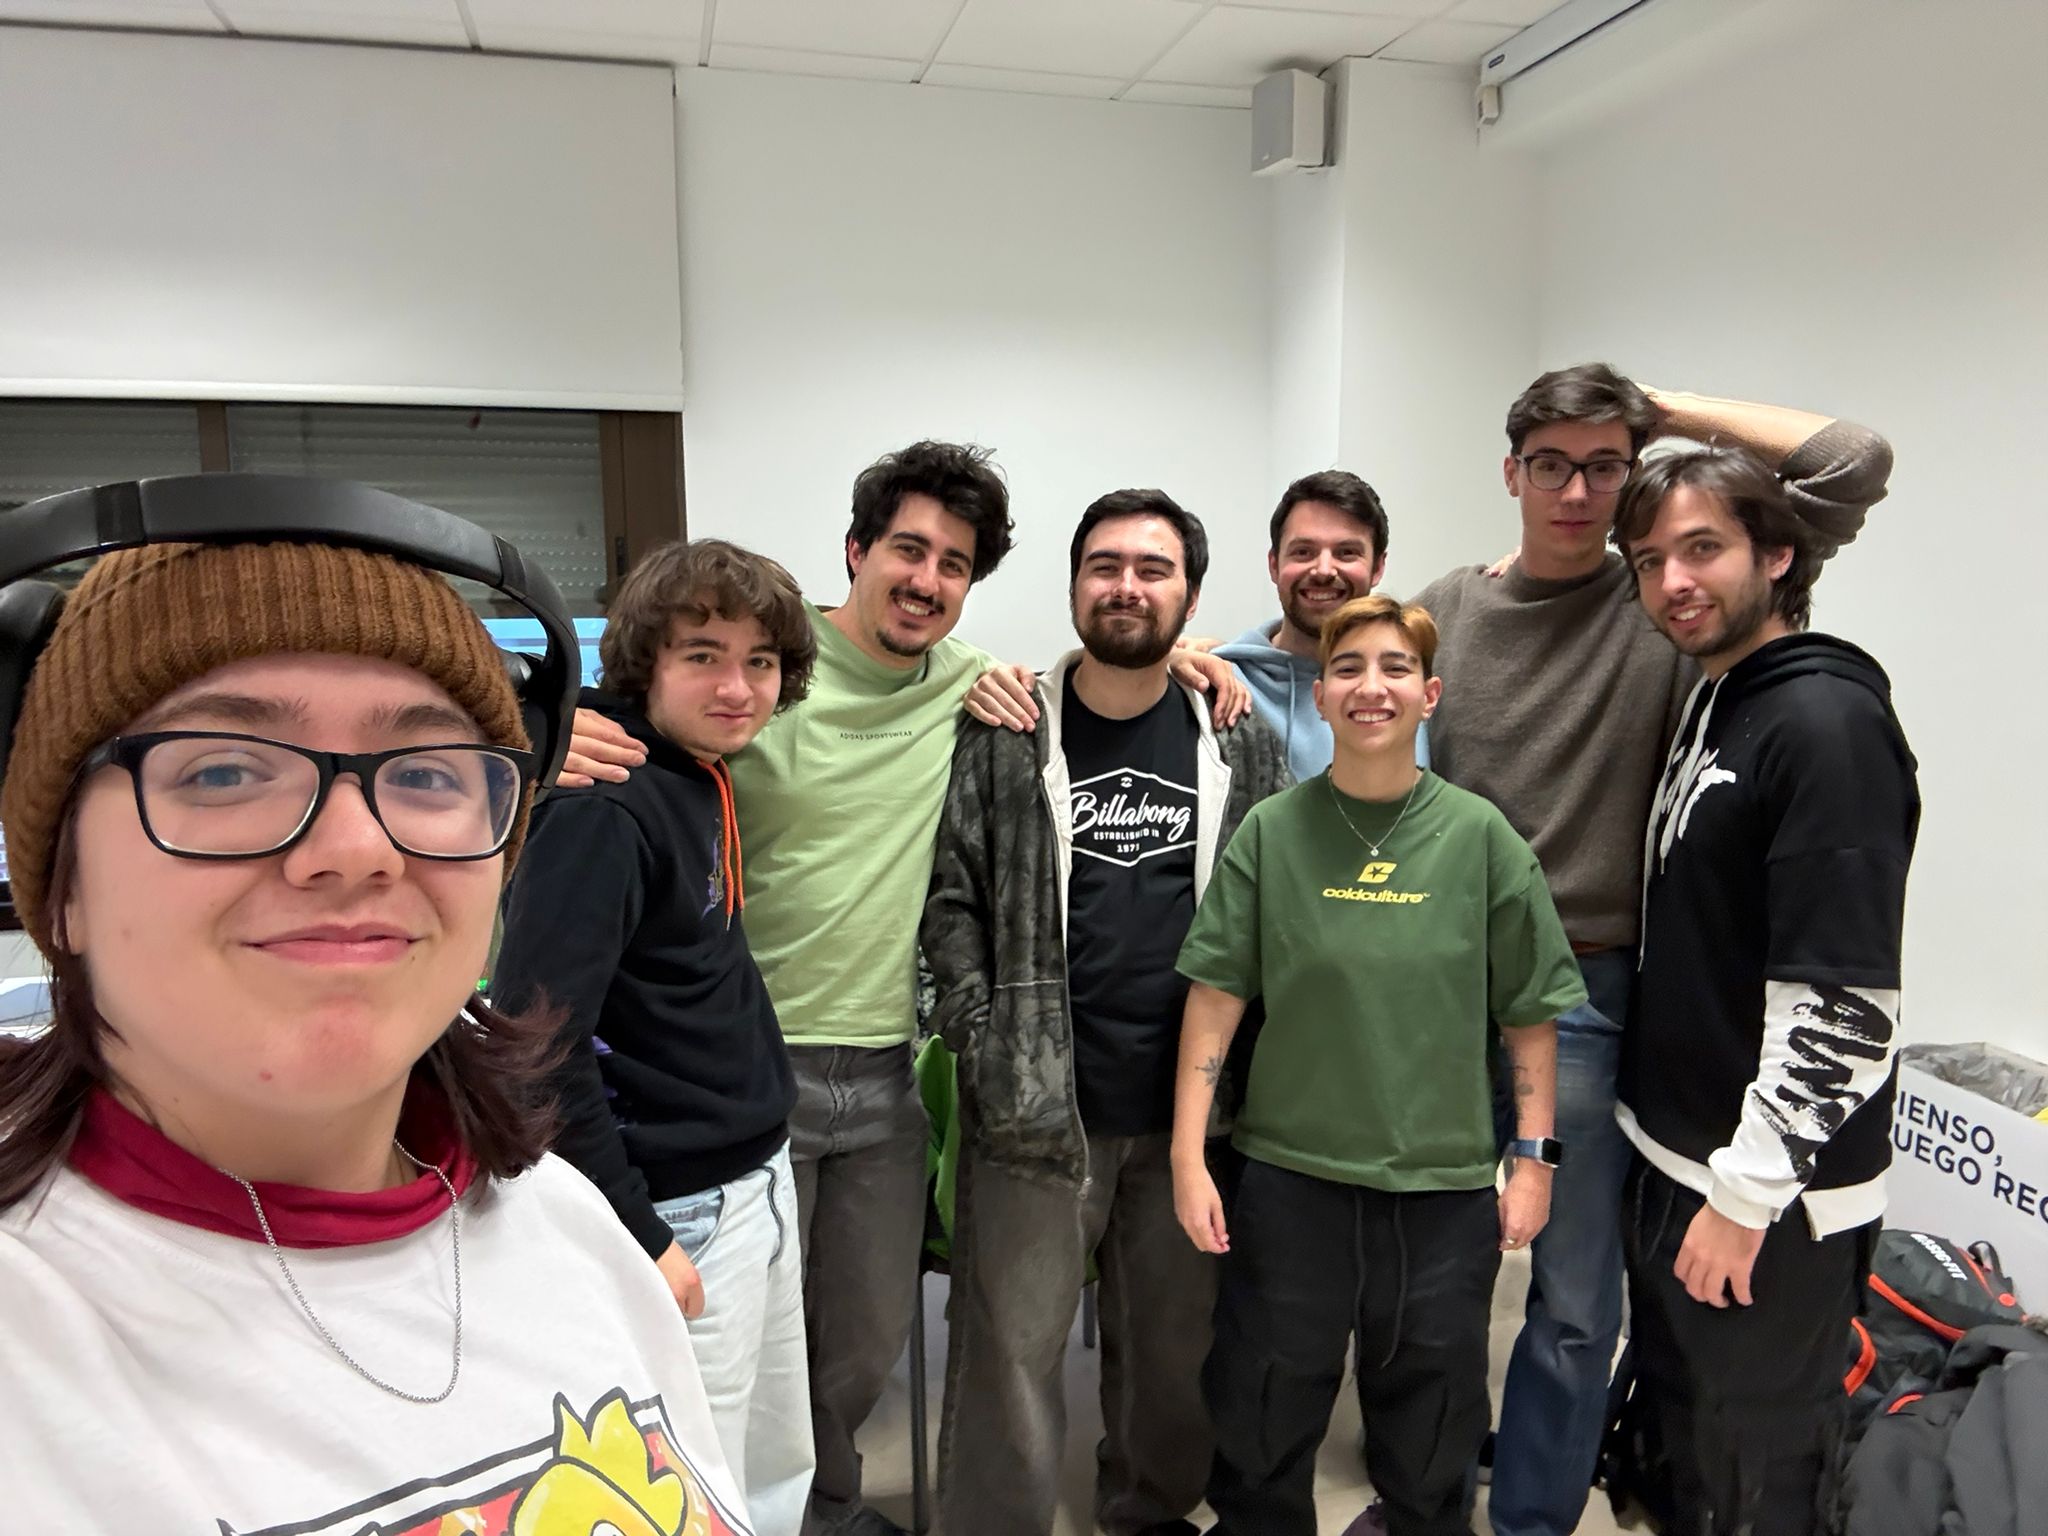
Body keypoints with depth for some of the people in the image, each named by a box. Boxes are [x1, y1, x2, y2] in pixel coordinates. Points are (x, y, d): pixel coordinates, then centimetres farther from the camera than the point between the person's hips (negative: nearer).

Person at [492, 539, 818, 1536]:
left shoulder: (702, 773, 3)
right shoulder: (602, 808, -22)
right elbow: (536, 1041, -24)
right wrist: (637, 1240, -19)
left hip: (760, 1186, 9)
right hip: (682, 1217, -9)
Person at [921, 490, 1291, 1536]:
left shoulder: (1244, 744, 5)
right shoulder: (1003, 735, -1)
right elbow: (952, 897, -1)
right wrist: (983, 1045, -8)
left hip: (1190, 1101, 2)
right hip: (1034, 1104, -2)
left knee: (1175, 1337, 18)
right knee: (1013, 1345, 6)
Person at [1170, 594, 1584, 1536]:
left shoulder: (1479, 834, -4)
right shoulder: (1272, 831, -4)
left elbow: (1530, 1014, 2)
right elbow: (1215, 997, -4)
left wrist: (1532, 1159, 1)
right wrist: (1188, 1154, -7)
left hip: (1444, 1189, 0)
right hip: (1289, 1177, 0)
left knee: (1430, 1457, 17)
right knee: (1261, 1438, 16)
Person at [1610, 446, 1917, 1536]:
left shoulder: (1827, 721, -19)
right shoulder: (1710, 705, 9)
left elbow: (1844, 1005, -24)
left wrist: (1746, 1196, -20)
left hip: (1770, 1197, -9)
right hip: (1673, 1156, 9)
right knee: (1679, 1424, 24)